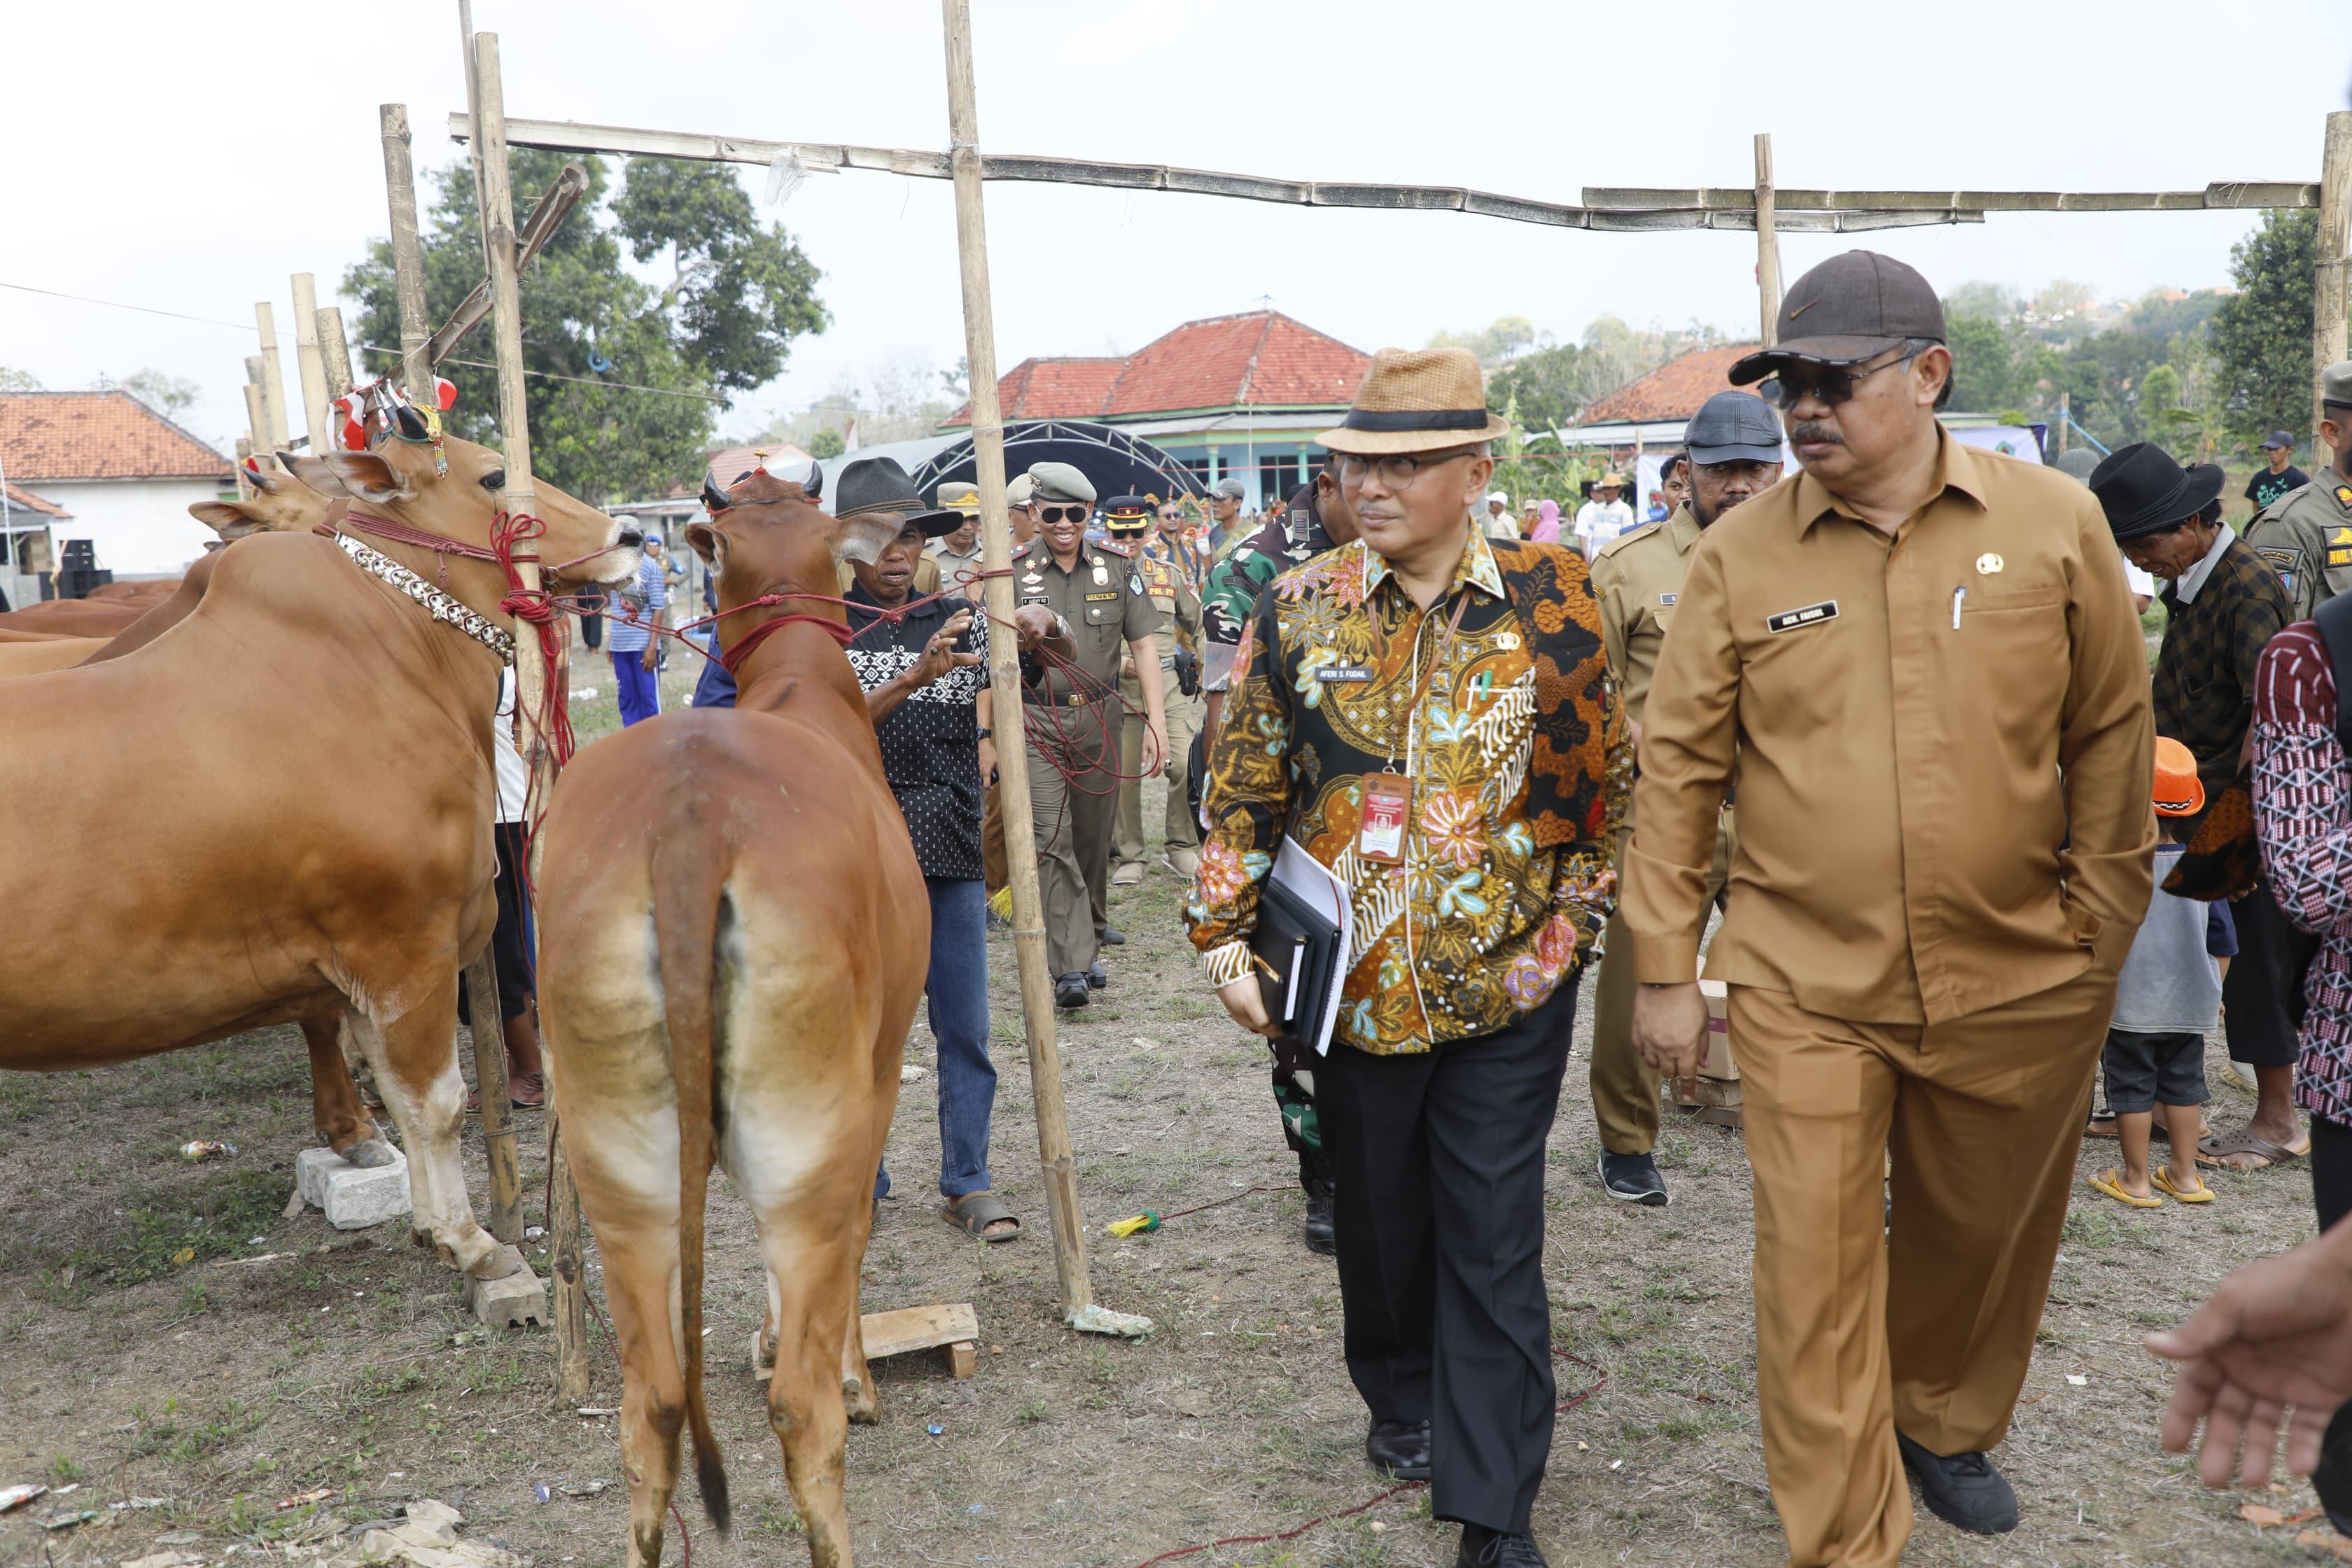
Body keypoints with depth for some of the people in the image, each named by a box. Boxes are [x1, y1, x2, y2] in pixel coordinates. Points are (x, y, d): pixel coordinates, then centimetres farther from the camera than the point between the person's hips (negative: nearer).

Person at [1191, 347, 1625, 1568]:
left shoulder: (1549, 600, -4)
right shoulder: (1298, 608, -1)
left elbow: (1605, 777, 5)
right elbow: (1244, 788, 3)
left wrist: (1573, 914, 3)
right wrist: (1226, 939, 0)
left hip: (1506, 985, -1)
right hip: (1348, 983, 2)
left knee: (1494, 1245, 4)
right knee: (1380, 1216, 18)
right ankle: (1402, 1399, 44)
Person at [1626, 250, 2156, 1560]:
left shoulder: (2057, 522, -2)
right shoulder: (1739, 555, -4)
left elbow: (2112, 733, 5)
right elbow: (1681, 766, -1)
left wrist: (2103, 931, 5)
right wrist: (1668, 970, -2)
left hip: (2020, 984, 2)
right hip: (1804, 988, -1)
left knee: (1983, 1238, 20)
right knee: (1817, 1269, 1)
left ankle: (1944, 1424, 49)